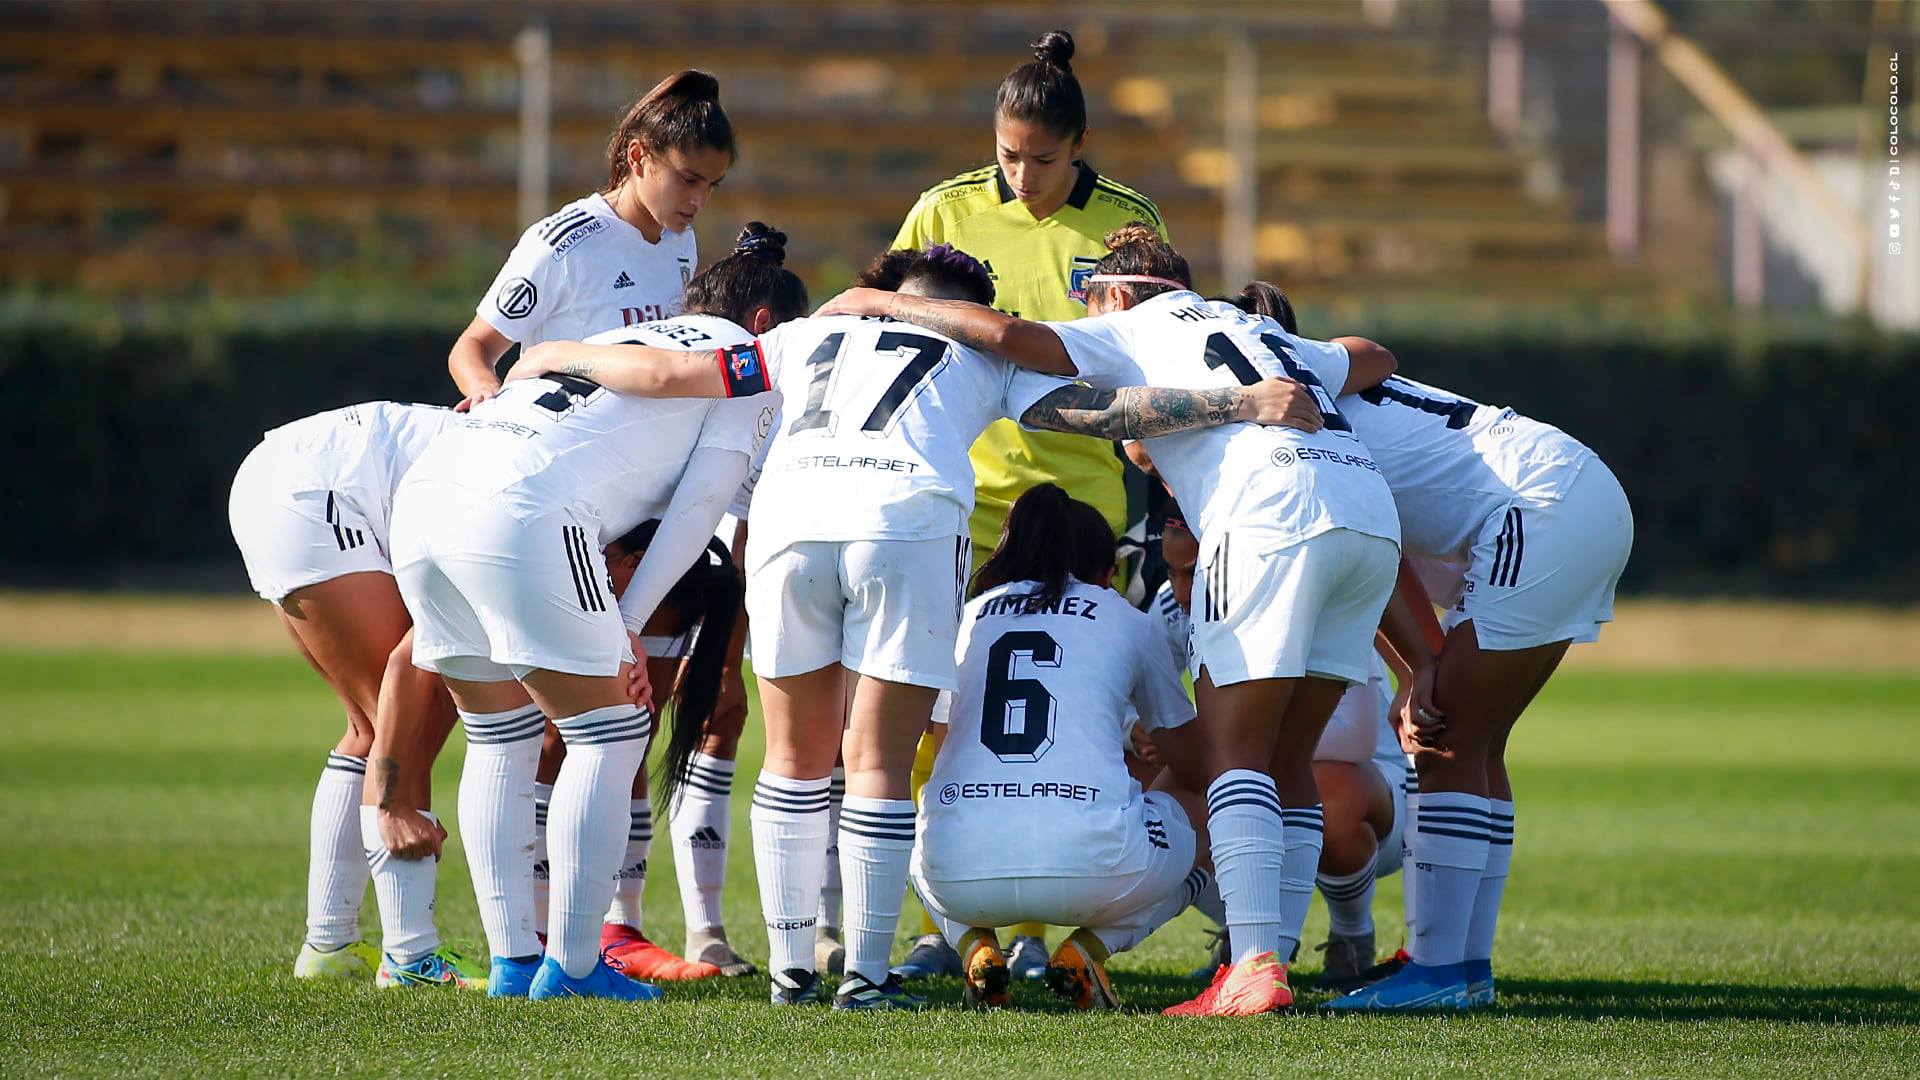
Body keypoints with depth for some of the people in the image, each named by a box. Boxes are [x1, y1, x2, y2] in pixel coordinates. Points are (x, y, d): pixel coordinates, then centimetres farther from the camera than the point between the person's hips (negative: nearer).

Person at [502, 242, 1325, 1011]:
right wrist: (1242, 405, 13)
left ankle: (791, 967, 18)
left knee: (797, 757, 16)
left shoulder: (816, 336, 33)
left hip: (788, 519, 2)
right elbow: (1102, 413, 15)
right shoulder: (983, 349, 27)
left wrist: (557, 358, 46)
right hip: (908, 523, -2)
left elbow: (664, 371, 32)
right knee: (879, 763, 6)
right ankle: (865, 975, 4)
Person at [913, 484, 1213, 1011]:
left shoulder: (969, 616, 24)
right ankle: (1089, 947, 6)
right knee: (1212, 819, 28)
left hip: (959, 875, 3)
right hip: (1089, 863, -3)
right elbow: (1183, 749, 34)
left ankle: (975, 947, 9)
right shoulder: (1126, 620, 19)